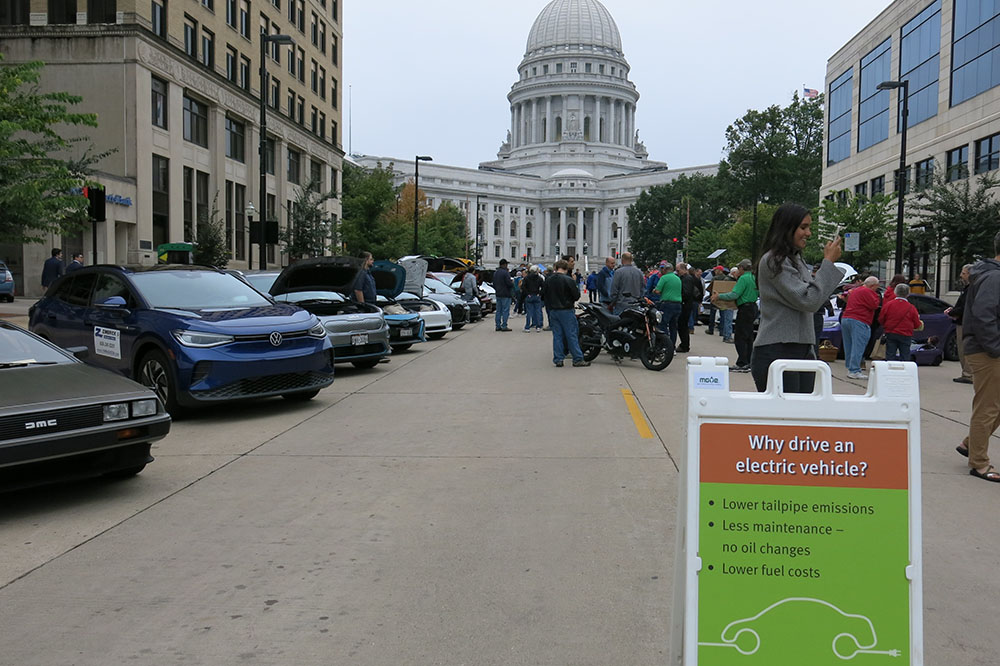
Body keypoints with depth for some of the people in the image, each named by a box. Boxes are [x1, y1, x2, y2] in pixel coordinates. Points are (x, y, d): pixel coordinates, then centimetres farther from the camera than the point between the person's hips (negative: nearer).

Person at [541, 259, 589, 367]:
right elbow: (576, 295, -9)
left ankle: (558, 360, 7)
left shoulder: (548, 280, 2)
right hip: (566, 310, -5)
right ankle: (577, 359, 1)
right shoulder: (568, 280, -12)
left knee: (557, 335, 9)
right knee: (572, 335, -1)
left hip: (553, 311, 5)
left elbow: (543, 296, 8)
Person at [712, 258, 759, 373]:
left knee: (740, 337, -6)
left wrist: (719, 297, -15)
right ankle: (748, 363, 17)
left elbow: (734, 295, -22)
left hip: (745, 309, -9)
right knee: (749, 337, 13)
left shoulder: (743, 278, -16)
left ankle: (742, 364, -9)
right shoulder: (754, 278, 11)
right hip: (753, 308, 9)